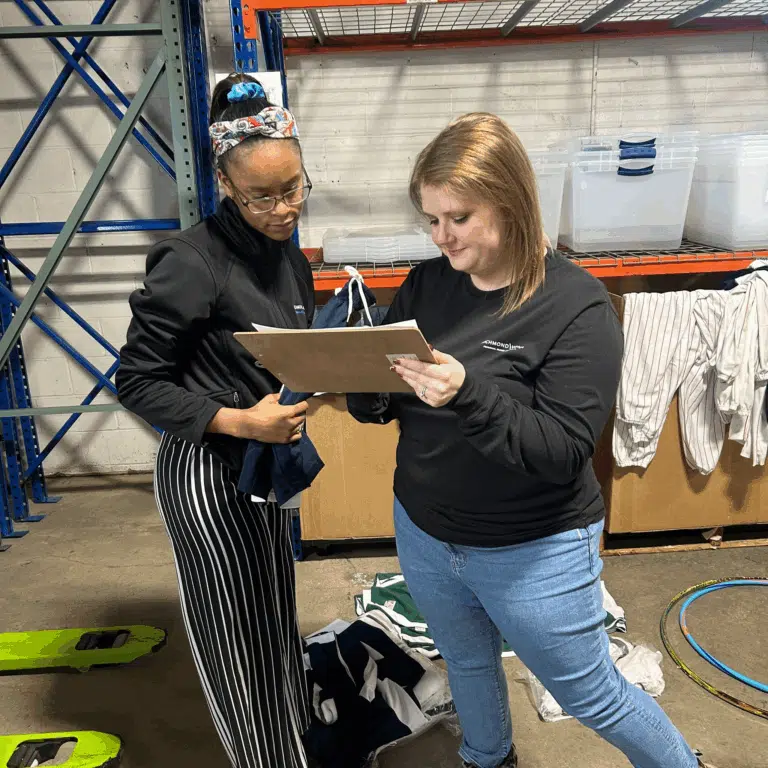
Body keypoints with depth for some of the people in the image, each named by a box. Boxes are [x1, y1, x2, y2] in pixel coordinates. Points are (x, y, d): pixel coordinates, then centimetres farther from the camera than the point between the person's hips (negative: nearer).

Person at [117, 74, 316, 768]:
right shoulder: (192, 263, -20)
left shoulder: (288, 255, 5)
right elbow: (136, 382, -15)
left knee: (277, 615, 21)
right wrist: (236, 420, -25)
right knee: (234, 632, 8)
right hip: (207, 471, -7)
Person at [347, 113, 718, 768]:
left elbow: (561, 451, -25)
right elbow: (382, 406, 0)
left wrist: (467, 394, -39)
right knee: (468, 665, 29)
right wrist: (365, 386, -23)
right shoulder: (427, 284, -5)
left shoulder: (577, 306, -20)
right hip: (424, 534, 5)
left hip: (533, 554, -5)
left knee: (591, 696, 16)